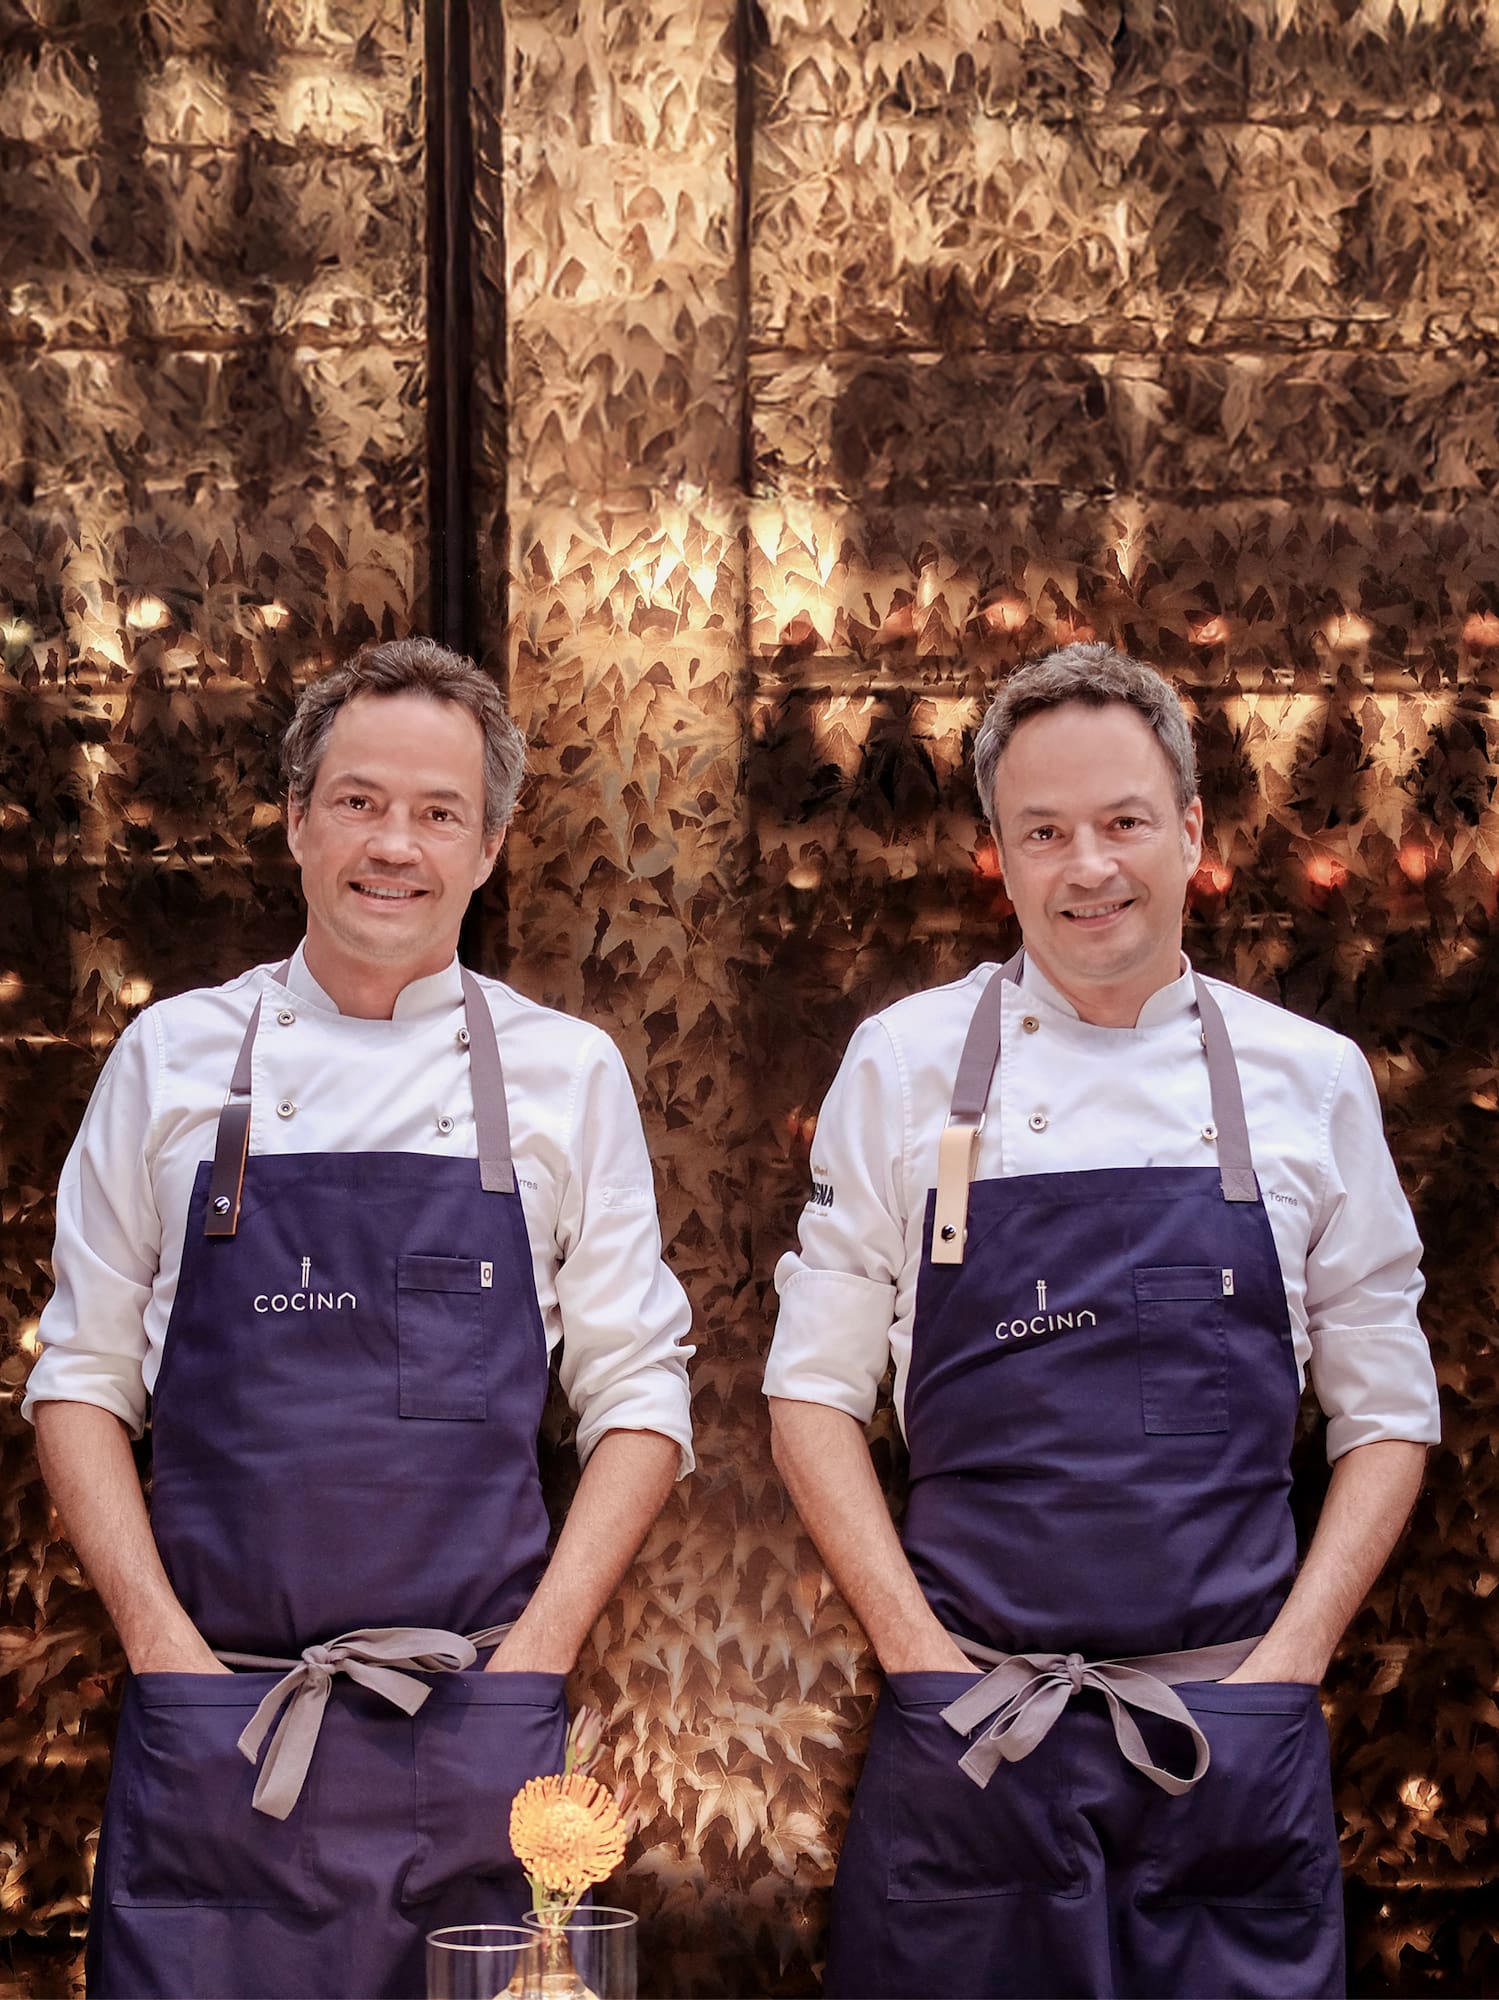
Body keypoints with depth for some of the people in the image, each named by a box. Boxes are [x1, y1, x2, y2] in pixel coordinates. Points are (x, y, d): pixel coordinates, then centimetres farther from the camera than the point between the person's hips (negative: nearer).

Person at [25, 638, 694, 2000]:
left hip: (473, 1735, 0)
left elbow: (639, 1398, 6)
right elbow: (83, 1377, 8)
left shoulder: (568, 1075, 6)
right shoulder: (174, 1060, 7)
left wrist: (537, 1654, -4)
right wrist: (161, 1637, -3)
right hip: (207, 1727, 0)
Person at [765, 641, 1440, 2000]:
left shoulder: (1310, 1079, 5)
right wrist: (920, 1651, -4)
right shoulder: (905, 1066, 2)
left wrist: (1289, 1658, -2)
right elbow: (815, 1386, 4)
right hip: (968, 1735, 0)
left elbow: (1387, 1409, 9)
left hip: (1236, 1741, 1)